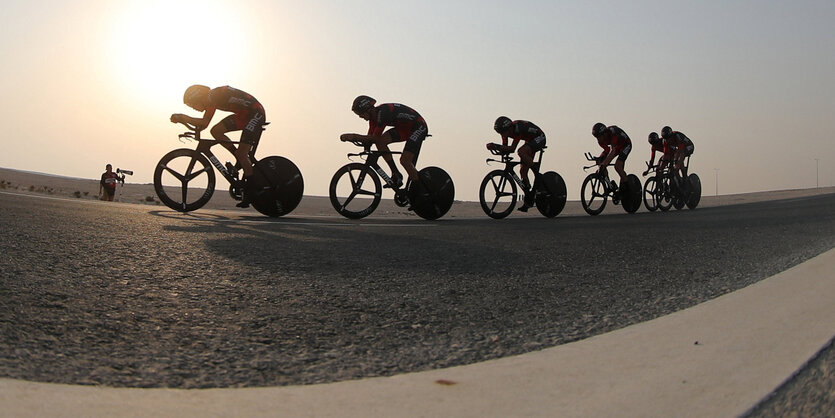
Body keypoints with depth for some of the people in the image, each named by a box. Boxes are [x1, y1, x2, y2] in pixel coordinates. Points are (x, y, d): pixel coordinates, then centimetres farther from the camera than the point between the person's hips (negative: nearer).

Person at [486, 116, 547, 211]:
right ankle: (528, 201, 8)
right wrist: (495, 147, -26)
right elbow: (505, 149, -7)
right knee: (522, 171, 0)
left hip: (539, 138, -8)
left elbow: (512, 148, -39)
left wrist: (496, 146, -45)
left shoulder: (518, 128, -35)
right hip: (530, 141, 8)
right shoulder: (506, 131, -12)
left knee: (521, 151, -36)